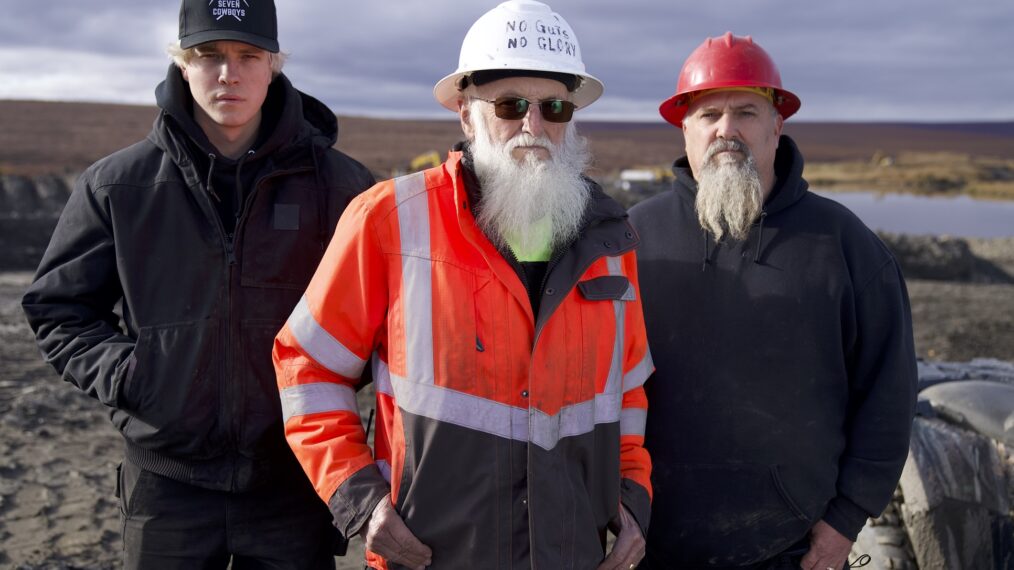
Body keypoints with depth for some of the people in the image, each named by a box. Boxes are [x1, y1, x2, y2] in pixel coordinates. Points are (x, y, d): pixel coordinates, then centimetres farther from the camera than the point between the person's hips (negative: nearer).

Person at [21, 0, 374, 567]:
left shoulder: (338, 184, -1)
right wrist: (121, 373, -6)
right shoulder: (118, 185, 1)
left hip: (295, 481, 0)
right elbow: (57, 306, 9)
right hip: (168, 481, 1)